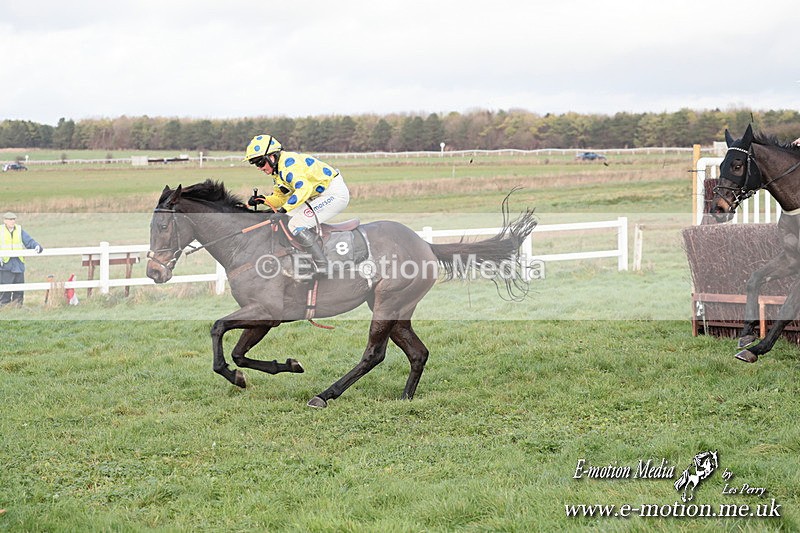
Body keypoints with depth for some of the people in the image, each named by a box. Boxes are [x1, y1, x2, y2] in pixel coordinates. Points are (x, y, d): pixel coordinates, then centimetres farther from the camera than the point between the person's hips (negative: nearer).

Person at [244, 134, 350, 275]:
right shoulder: (278, 170, 13)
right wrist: (263, 199, -2)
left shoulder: (288, 163, -21)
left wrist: (284, 209, -37)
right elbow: (280, 197, 17)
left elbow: (304, 188, -33)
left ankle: (322, 266, -16)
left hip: (335, 193, -11)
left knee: (296, 226, -19)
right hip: (321, 195, 11)